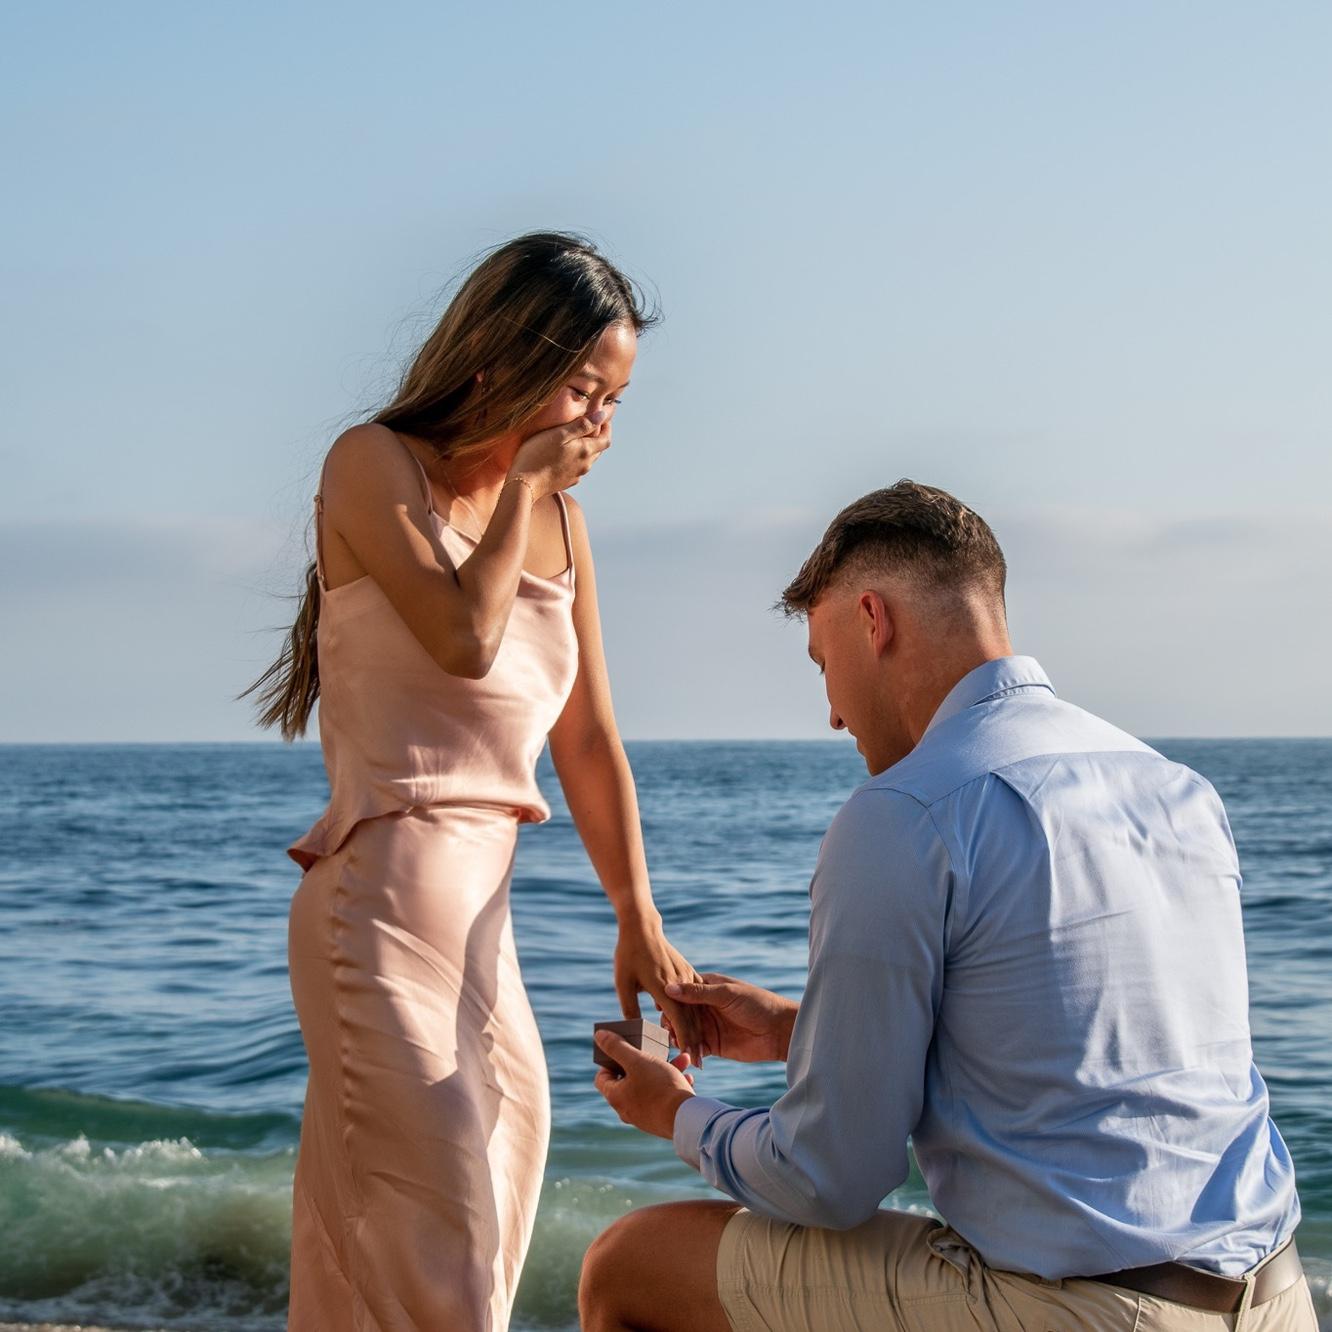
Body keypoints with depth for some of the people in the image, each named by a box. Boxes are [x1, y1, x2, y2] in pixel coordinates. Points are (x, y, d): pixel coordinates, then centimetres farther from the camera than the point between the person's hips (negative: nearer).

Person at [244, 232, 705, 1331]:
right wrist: (524, 483, -6)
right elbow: (465, 637, -19)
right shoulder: (375, 464, -3)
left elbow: (589, 741, 13)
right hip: (385, 899, -7)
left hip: (486, 909, 7)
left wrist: (639, 924, 9)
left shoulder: (559, 518, 15)